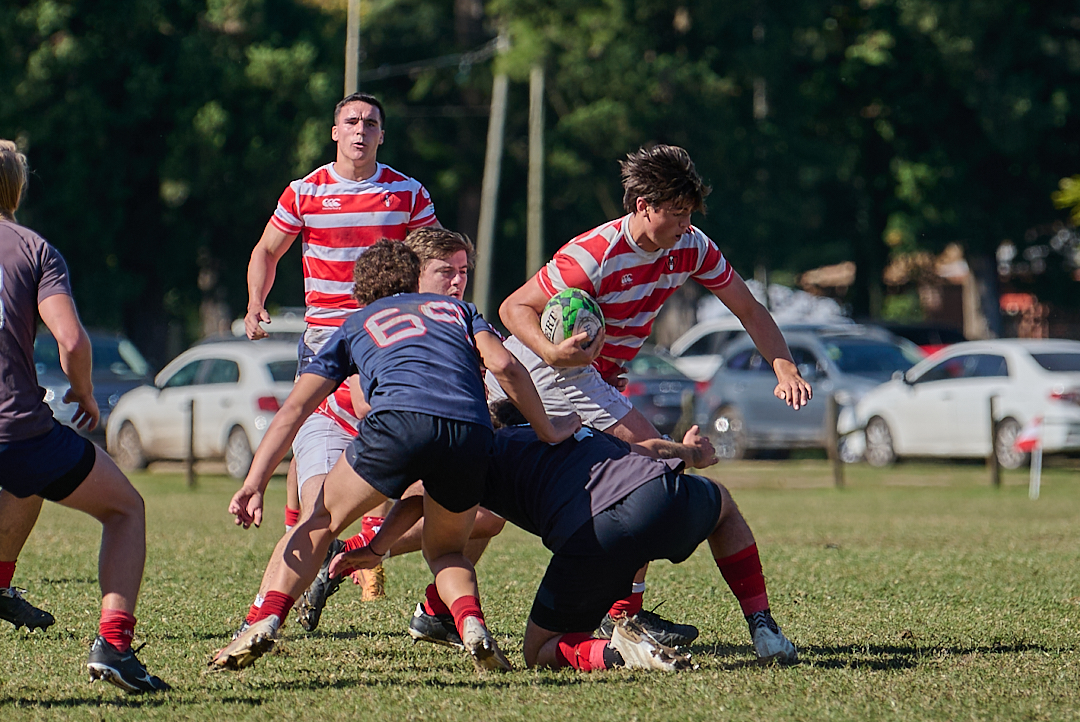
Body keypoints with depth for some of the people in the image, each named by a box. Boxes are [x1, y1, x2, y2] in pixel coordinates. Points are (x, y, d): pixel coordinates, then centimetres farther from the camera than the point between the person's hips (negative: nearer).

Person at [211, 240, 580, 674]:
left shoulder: (354, 326, 31)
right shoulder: (455, 309, 35)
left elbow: (294, 410, 19)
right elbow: (504, 366, 14)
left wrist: (255, 483, 11)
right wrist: (547, 430, 23)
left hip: (400, 419, -2)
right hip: (470, 431, 2)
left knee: (323, 519, 21)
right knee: (445, 550, 25)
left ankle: (265, 624, 3)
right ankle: (472, 626, -5)